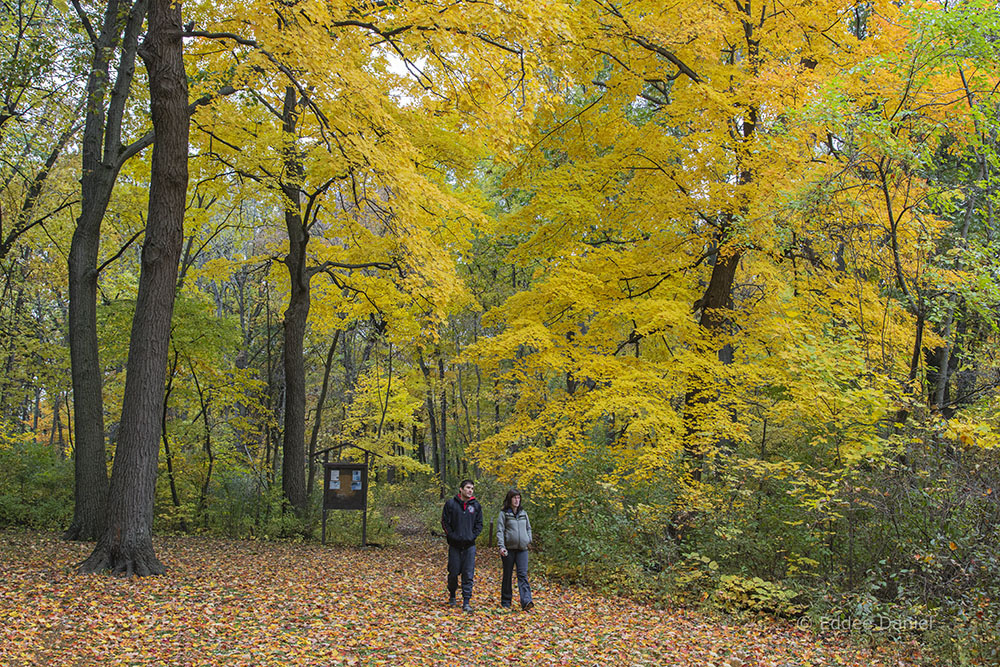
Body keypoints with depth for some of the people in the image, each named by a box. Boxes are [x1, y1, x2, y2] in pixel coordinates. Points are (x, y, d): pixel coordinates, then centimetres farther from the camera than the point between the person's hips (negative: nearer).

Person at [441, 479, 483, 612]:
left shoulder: (476, 505, 5)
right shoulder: (451, 503, -1)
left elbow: (479, 524, 10)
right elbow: (445, 522, 0)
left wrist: (473, 536, -2)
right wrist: (452, 535, -7)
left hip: (470, 545, 1)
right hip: (455, 544, -1)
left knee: (469, 574, -3)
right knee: (453, 572, 5)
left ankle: (466, 602, 0)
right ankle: (452, 596, 28)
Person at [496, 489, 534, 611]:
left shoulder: (523, 513, 12)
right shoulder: (504, 513, 0)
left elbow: (528, 528, 23)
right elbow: (500, 531, -6)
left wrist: (529, 540, 9)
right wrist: (501, 546, -17)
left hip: (522, 549, 3)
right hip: (509, 549, -3)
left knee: (523, 574, -9)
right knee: (507, 575, 6)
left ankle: (526, 601, -19)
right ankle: (505, 602, 15)